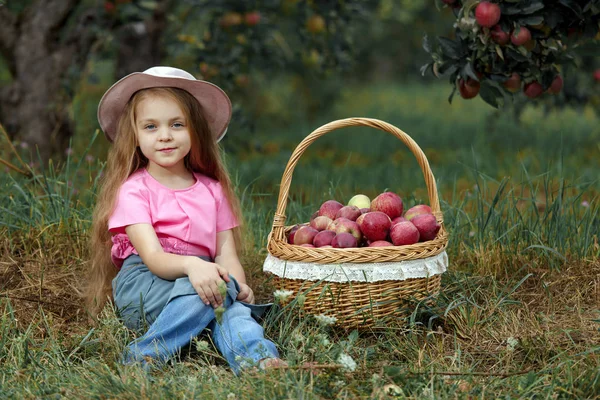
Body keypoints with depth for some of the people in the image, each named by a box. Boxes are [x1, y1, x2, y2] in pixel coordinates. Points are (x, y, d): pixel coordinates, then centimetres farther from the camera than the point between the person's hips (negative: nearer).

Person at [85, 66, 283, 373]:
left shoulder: (212, 190, 17)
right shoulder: (134, 190, 1)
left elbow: (226, 253, 8)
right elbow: (152, 256, -13)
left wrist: (238, 284, -16)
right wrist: (191, 265, -35)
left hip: (198, 278, 4)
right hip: (141, 285, -4)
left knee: (232, 307, -32)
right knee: (218, 290, -34)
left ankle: (261, 362, -55)